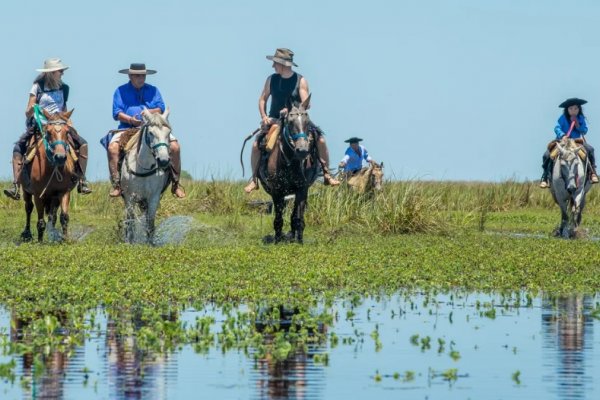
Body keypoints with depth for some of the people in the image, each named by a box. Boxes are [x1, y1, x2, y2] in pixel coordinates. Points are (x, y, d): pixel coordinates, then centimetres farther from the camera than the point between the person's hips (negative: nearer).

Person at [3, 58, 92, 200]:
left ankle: (82, 181, -8)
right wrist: (31, 110, -23)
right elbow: (28, 112, 0)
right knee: (18, 148, -23)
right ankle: (15, 185, -24)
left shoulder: (63, 88, 12)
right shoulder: (38, 87, 1)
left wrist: (70, 126, 7)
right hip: (38, 126, -3)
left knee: (82, 144, -16)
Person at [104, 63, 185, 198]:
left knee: (174, 146, -20)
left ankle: (175, 183, -9)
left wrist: (148, 113, -14)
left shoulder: (153, 90, 17)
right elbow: (117, 113, 1)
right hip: (127, 128, -1)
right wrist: (130, 120, -17)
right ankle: (116, 184, -26)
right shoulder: (121, 91, 11)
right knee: (112, 147, -30)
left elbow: (161, 109, 6)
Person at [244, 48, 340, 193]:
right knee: (256, 145, -19)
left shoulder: (301, 81, -5)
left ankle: (326, 174, -4)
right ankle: (254, 179, -6)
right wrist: (264, 117, -6)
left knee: (320, 140, -17)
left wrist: (291, 110, -26)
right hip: (275, 120, 1)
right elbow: (263, 99, 9)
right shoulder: (272, 80, 2)